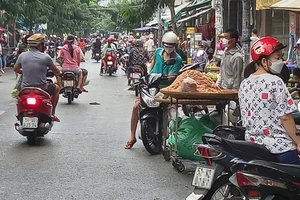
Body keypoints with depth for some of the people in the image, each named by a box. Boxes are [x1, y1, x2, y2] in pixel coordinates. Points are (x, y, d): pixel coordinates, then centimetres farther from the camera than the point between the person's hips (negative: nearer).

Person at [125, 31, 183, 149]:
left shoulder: (177, 59, -6)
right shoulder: (158, 51, 8)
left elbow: (171, 77, -15)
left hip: (164, 87, -3)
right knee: (136, 106, -10)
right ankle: (132, 137, 0)